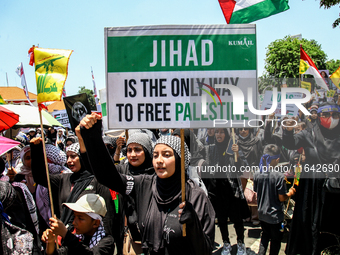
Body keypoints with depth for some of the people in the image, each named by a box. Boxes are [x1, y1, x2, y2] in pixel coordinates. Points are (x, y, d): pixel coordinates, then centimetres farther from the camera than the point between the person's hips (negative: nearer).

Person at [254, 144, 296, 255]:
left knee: (265, 235, 25)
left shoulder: (257, 174, -8)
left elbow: (256, 192, 3)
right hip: (275, 215, -5)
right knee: (275, 240, 15)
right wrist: (290, 193, 3)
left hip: (262, 213, 5)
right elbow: (281, 198, -16)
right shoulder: (280, 176, -22)